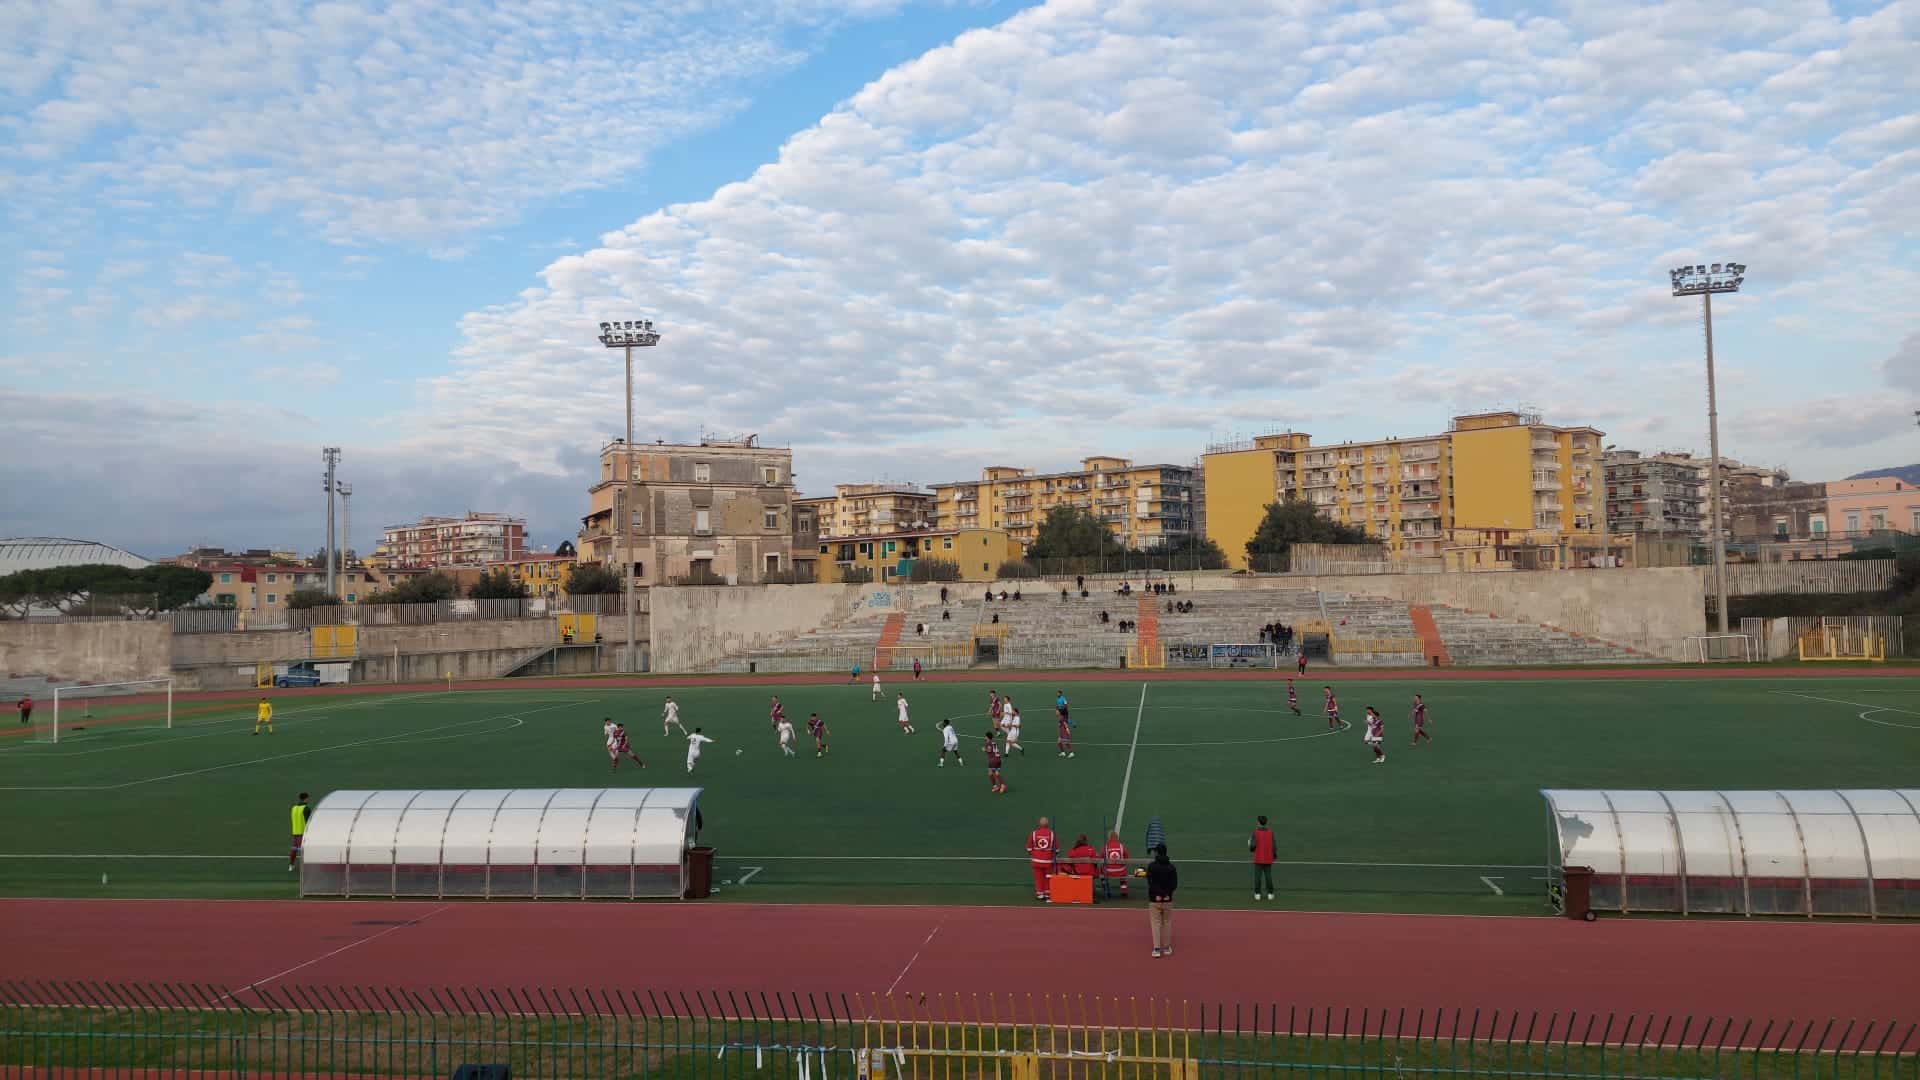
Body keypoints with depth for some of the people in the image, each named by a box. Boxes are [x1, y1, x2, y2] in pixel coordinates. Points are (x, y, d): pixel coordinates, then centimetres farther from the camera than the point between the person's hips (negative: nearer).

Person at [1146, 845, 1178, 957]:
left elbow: (1150, 882, -13)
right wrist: (1166, 893, -9)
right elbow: (1174, 883, -3)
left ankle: (1157, 949, -3)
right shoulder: (1171, 867, 2)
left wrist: (1157, 894, -13)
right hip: (1168, 900, 3)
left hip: (1154, 900, -2)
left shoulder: (1151, 866, -6)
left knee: (1156, 924, 1)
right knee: (1167, 923, 13)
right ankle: (1166, 948, 18)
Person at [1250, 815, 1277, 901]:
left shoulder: (1255, 832, -10)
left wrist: (1250, 848, 8)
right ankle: (1270, 894, 9)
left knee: (1257, 876, 4)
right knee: (1268, 876, 8)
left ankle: (1257, 894, 4)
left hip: (1258, 859, -2)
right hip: (1268, 859, 2)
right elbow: (1273, 846, -4)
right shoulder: (1270, 832, -2)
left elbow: (1253, 846, -16)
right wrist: (1274, 855, 13)